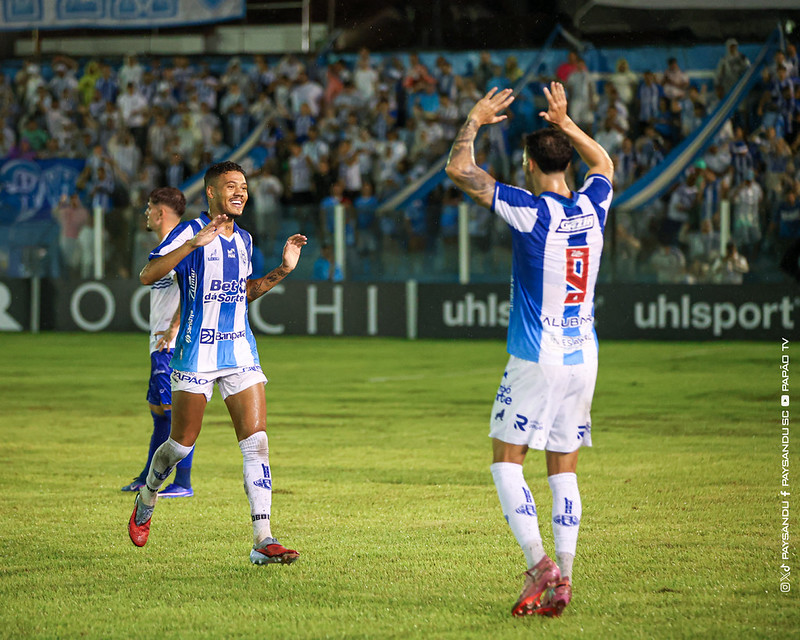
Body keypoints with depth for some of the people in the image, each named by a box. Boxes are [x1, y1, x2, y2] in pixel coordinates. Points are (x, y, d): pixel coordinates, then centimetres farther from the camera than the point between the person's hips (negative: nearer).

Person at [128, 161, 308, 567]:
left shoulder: (243, 240, 12)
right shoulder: (189, 232, -10)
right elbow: (147, 275, -23)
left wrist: (282, 271, 11)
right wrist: (195, 243, -32)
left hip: (241, 351, 5)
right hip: (197, 352, -5)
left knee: (257, 442, -8)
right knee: (182, 443, 5)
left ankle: (263, 541, -12)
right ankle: (146, 500, 37)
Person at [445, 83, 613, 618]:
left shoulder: (530, 211, -13)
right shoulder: (592, 208, 3)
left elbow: (459, 170, -7)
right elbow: (604, 165, 28)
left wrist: (474, 122, 7)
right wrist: (566, 123, 31)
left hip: (536, 360, -5)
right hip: (584, 358, 5)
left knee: (507, 459, 3)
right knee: (564, 469, 8)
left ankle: (539, 563, -12)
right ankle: (562, 581, 3)